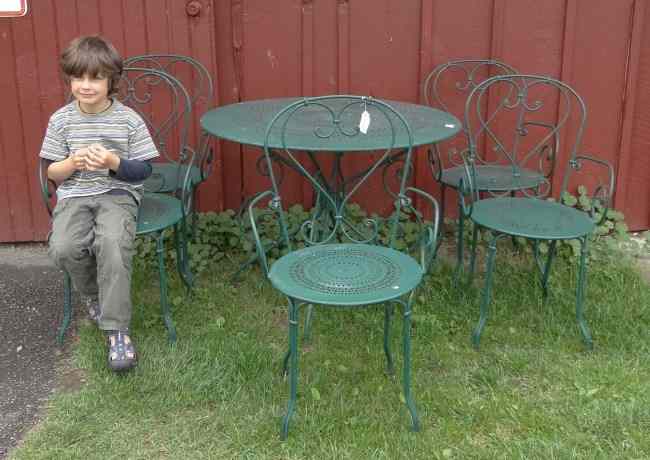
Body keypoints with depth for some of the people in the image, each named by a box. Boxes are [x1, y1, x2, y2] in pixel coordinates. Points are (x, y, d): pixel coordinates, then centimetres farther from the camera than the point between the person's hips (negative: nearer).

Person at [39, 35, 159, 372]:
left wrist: (114, 161, -18)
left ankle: (116, 329, -20)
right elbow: (52, 174, 8)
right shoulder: (61, 120, 4)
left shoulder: (128, 120, -2)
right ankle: (94, 294, 8)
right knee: (63, 248, -27)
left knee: (112, 243, -34)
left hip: (118, 193, -2)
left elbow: (144, 171, 1)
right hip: (74, 196, 2)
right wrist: (73, 162, -14)